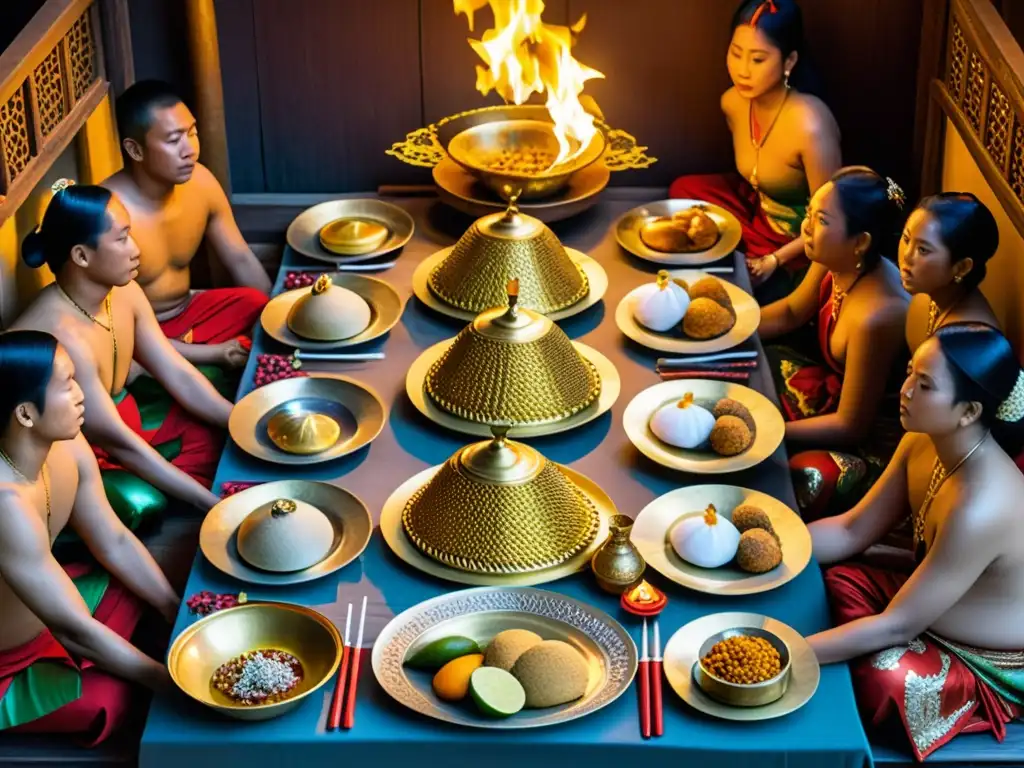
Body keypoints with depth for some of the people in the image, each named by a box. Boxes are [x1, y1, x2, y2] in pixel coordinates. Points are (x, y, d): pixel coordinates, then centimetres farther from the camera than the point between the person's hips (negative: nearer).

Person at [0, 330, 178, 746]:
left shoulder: (66, 447, -13)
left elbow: (115, 543, 4)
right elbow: (75, 630, -33)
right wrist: (177, 684, -25)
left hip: (39, 614, 9)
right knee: (115, 698, -23)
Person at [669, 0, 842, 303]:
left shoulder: (809, 126, -34)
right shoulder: (733, 102, -10)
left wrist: (774, 260, -24)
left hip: (801, 248, -7)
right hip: (758, 210, 7)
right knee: (685, 190, 1)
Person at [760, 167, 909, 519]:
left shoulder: (875, 316, -37)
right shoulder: (837, 263, -14)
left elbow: (850, 426, -26)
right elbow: (791, 312, 10)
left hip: (869, 440, -8)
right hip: (835, 387, 8)